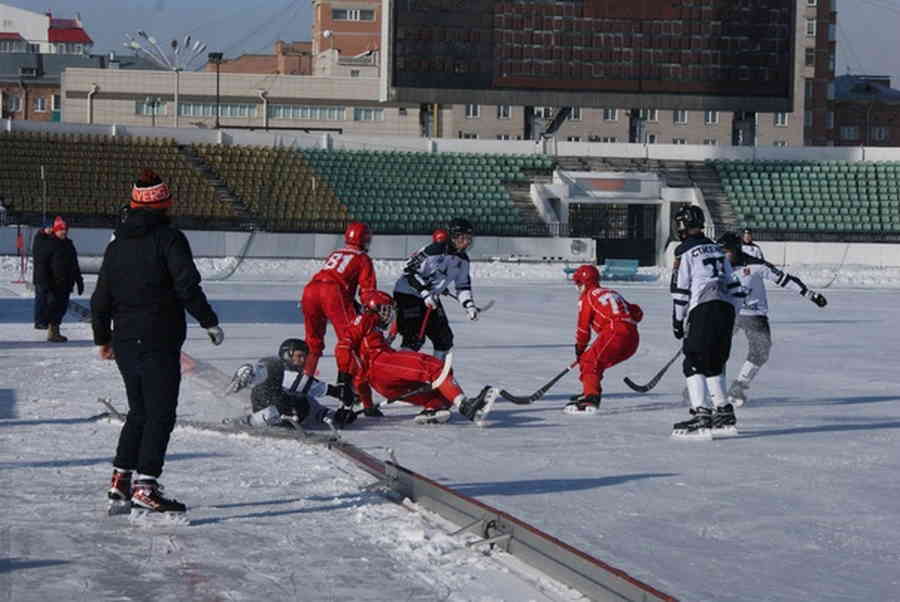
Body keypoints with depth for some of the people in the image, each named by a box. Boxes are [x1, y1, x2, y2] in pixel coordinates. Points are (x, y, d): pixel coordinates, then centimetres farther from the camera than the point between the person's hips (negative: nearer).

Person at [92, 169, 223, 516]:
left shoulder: (117, 245, 12)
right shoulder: (168, 238, -7)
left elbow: (101, 299, 15)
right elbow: (187, 286, -16)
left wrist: (103, 339, 26)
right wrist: (209, 322, -7)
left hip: (125, 344, 7)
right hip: (159, 343, -7)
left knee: (139, 413, 19)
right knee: (160, 415, -5)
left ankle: (120, 482, 19)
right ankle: (145, 489, -11)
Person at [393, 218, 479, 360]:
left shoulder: (463, 260, 3)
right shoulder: (435, 250, -24)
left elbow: (463, 285, 14)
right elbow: (410, 270, -23)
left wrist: (469, 305, -1)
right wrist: (425, 293, -27)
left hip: (431, 297, 9)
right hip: (407, 293, -9)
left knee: (444, 337, 9)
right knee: (415, 337, -19)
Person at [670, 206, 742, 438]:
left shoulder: (685, 251, 1)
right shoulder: (717, 249, 23)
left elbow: (681, 289, -3)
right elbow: (732, 284, 23)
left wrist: (678, 320, 4)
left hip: (703, 309, -7)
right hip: (727, 309, 7)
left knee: (694, 363, -7)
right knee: (715, 362, 19)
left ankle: (700, 416, -20)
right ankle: (725, 415, 22)